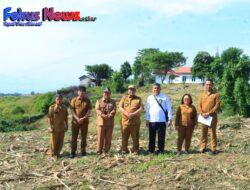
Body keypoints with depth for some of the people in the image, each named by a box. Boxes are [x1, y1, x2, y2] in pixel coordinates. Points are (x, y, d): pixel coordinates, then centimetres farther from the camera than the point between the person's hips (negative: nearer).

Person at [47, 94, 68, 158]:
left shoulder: (64, 108, 5)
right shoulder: (52, 108, -7)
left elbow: (66, 117, 13)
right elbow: (49, 118, -6)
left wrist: (66, 126, 11)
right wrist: (50, 127, -11)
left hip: (62, 128, 4)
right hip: (54, 128, -4)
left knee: (60, 141, 10)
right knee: (54, 141, 3)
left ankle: (58, 153, 26)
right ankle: (53, 154, 18)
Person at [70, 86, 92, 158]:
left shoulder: (87, 100, 2)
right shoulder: (74, 100, 0)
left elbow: (89, 111, -3)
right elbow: (72, 111, -4)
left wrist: (83, 118, -16)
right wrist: (77, 119, -15)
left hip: (84, 121, 1)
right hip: (75, 121, -1)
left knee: (84, 137, 7)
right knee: (74, 137, 2)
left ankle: (83, 151, 19)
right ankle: (73, 152, 9)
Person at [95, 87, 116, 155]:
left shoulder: (113, 102, 13)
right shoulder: (99, 101, 9)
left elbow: (114, 110, -1)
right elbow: (97, 110, -5)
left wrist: (109, 115, -20)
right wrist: (103, 115, -23)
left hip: (110, 122, 2)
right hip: (101, 122, -1)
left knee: (108, 138, 6)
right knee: (100, 137, -2)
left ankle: (106, 151, 16)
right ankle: (99, 151, 8)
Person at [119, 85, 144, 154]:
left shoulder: (138, 99, 9)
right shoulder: (124, 98, 12)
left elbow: (141, 109, -2)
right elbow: (120, 107, 2)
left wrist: (133, 114, -16)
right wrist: (126, 113, -15)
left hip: (135, 122, -1)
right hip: (125, 121, 1)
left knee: (135, 137, 4)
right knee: (124, 136, 5)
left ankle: (135, 150, 13)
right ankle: (124, 150, 15)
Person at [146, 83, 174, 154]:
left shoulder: (165, 97, 1)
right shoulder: (149, 98, 9)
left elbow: (169, 108, 0)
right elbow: (147, 109, 11)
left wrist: (170, 119, -4)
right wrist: (147, 119, 7)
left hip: (162, 121, -2)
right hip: (152, 121, 3)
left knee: (161, 137, 3)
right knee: (152, 137, 9)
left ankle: (160, 150, 13)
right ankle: (151, 150, 17)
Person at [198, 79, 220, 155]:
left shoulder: (216, 94, -1)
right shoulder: (202, 94, 10)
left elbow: (217, 105, -8)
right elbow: (199, 105, 6)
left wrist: (209, 113, -15)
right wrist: (202, 113, -11)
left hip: (212, 117, -3)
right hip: (203, 117, 3)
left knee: (212, 132, 0)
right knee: (203, 133, 9)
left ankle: (213, 149, 6)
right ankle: (203, 147, 17)